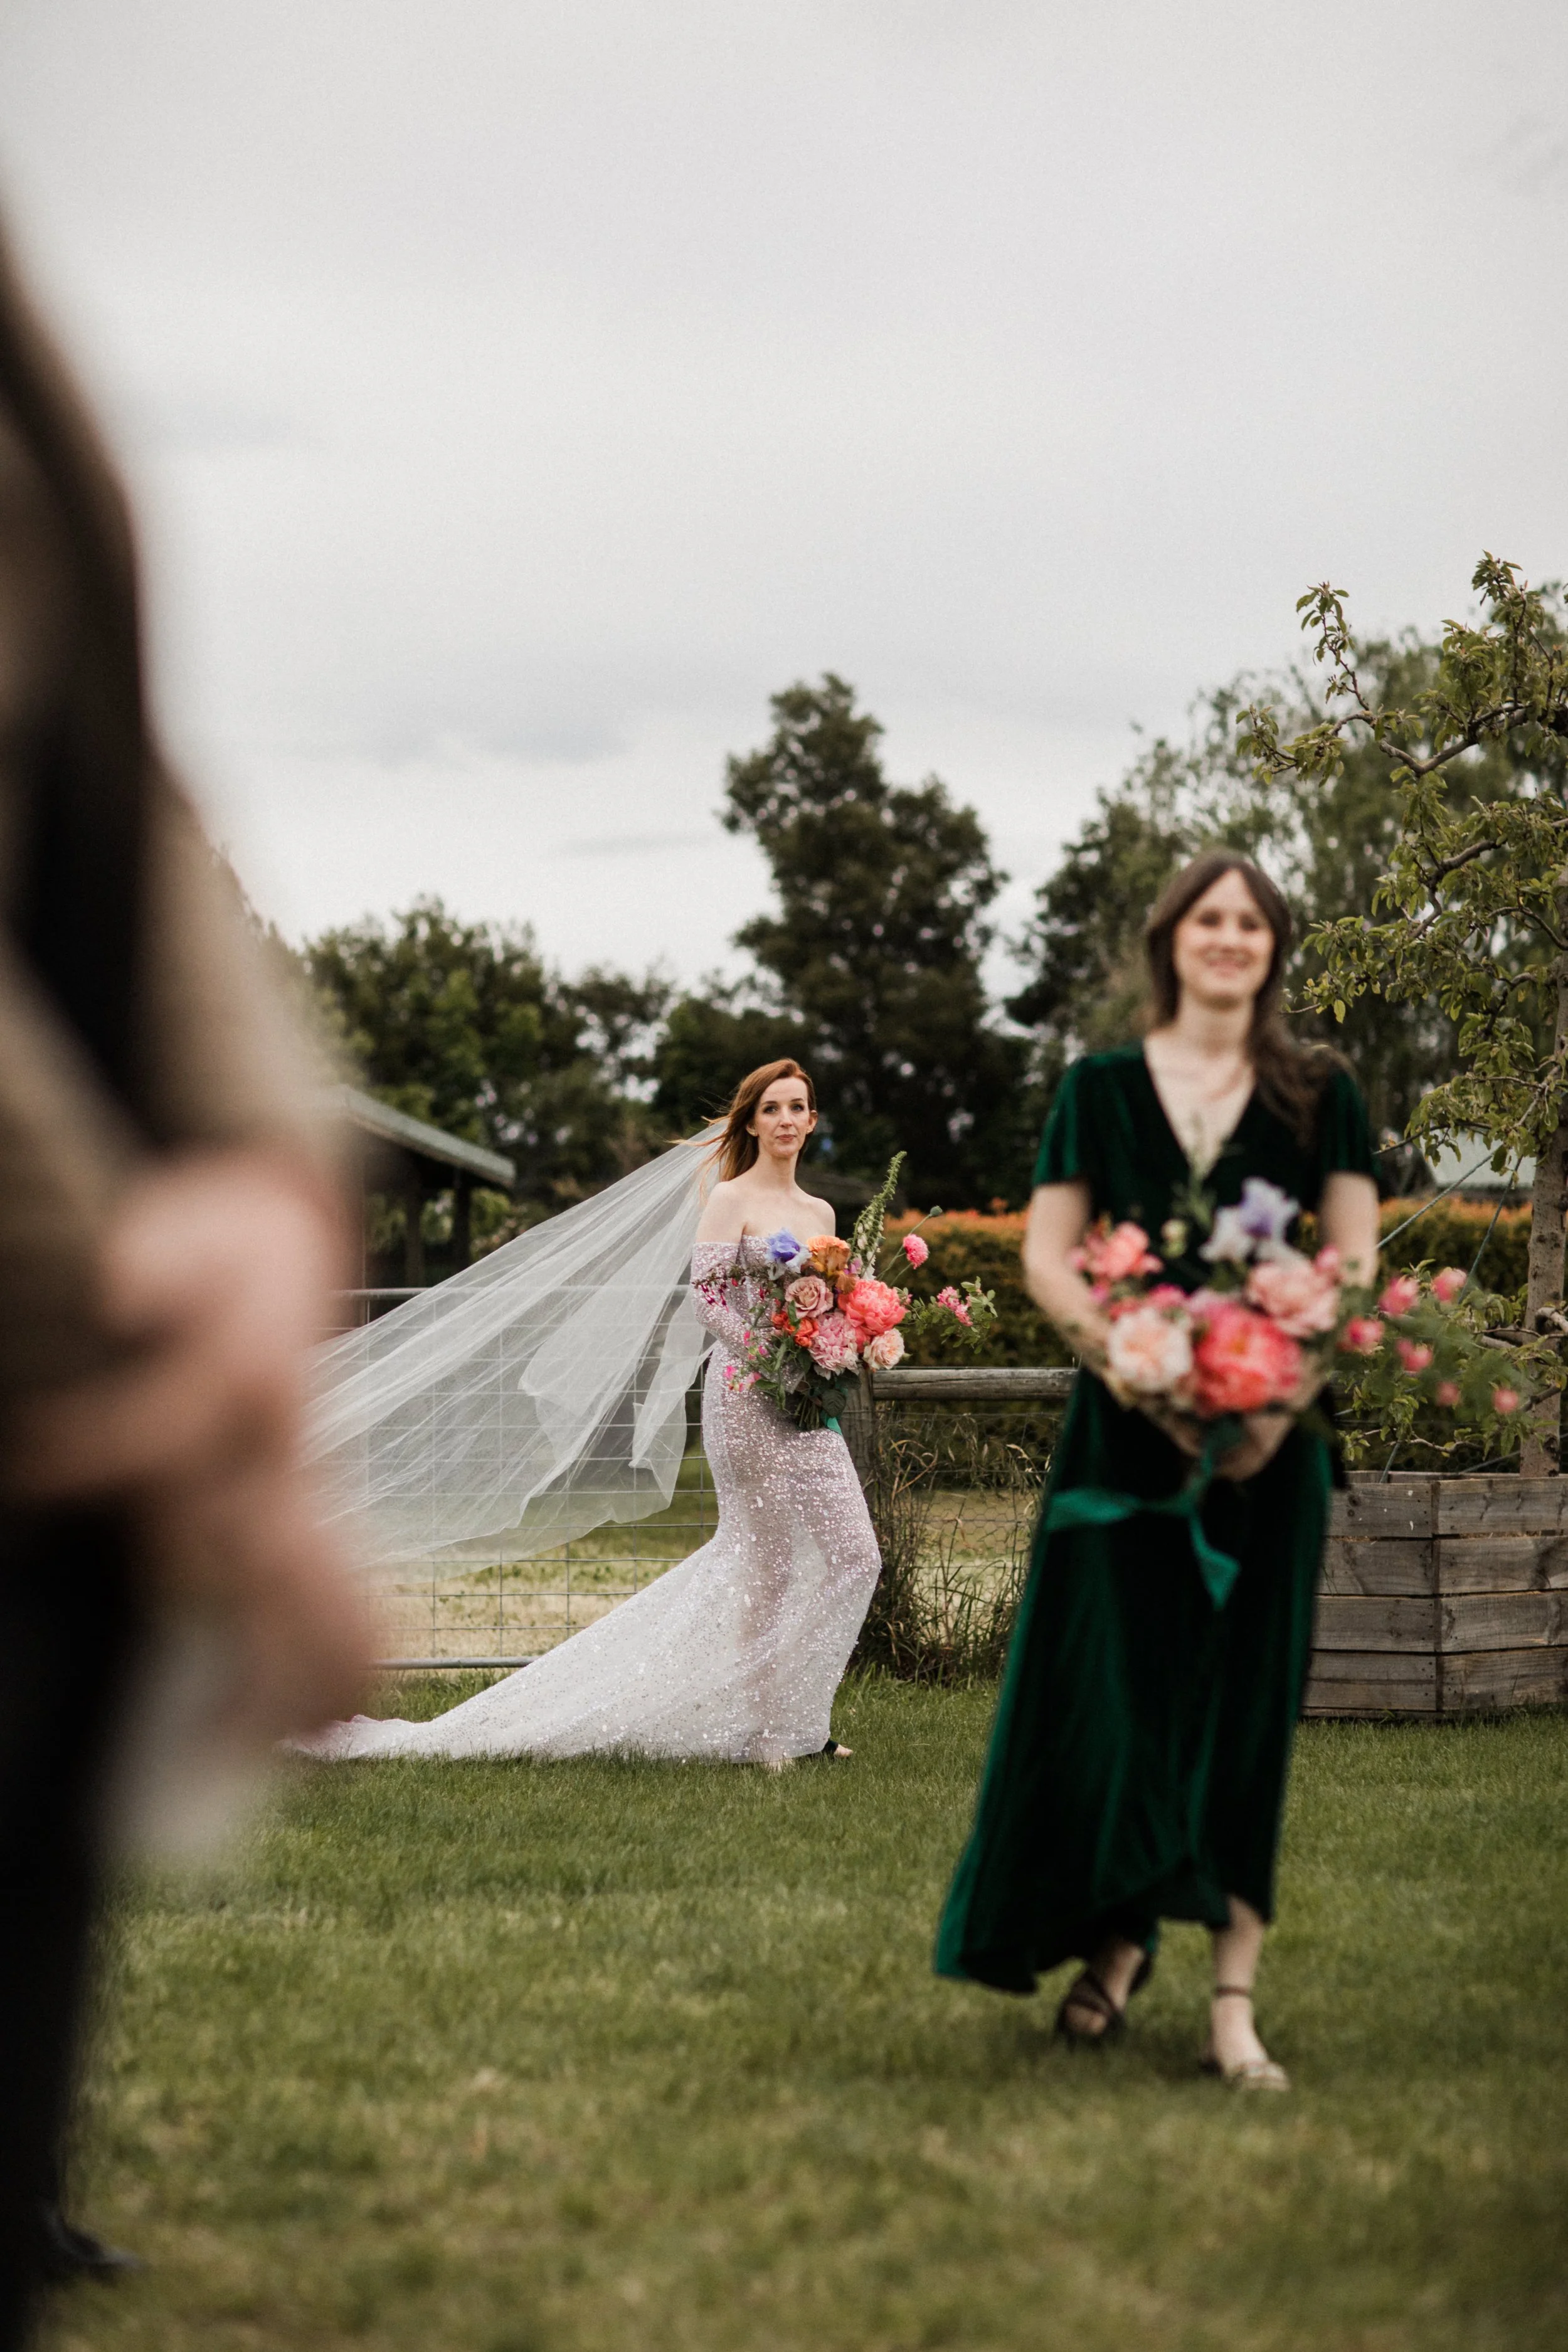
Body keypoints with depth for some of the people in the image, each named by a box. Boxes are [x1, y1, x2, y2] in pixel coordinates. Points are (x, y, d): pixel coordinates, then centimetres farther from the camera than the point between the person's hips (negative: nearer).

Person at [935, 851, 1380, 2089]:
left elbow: (1357, 1263, 5)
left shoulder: (1318, 1096, 8)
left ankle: (1235, 1997, 2)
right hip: (1126, 1430, 0)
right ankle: (1118, 1938, 17)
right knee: (1113, 1691, -4)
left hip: (1267, 1438, 0)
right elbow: (1047, 1256, 3)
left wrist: (1287, 1386, -13)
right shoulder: (1102, 1089, 8)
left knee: (1248, 1704, -1)